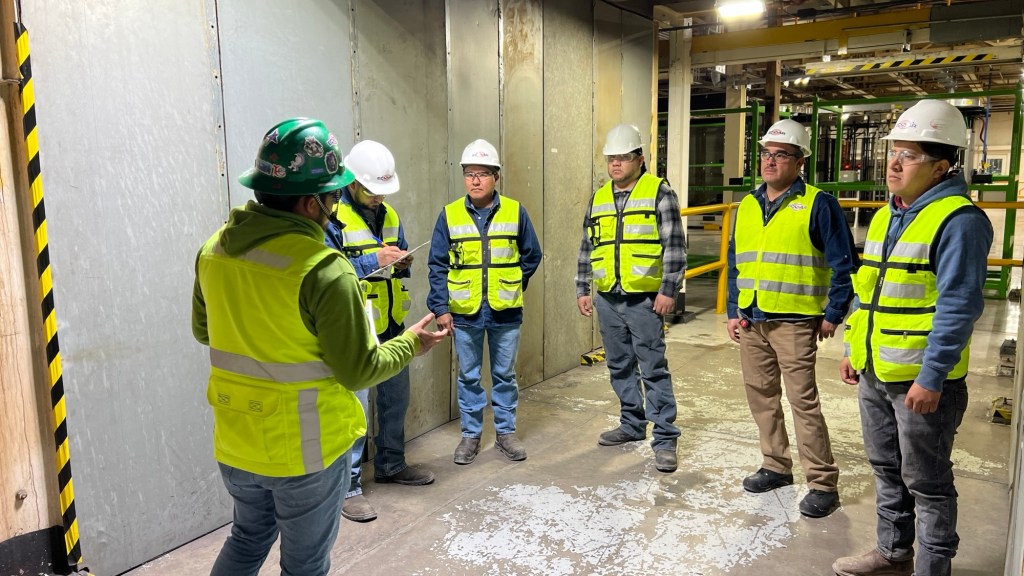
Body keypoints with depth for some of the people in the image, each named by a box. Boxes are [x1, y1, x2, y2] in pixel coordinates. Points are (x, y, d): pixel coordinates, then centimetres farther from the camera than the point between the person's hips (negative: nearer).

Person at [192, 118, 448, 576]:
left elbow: (204, 330, 10)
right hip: (306, 451, -6)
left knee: (248, 539, 29)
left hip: (235, 441, 6)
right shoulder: (324, 271, -26)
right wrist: (411, 344, -1)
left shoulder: (214, 250, -5)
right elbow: (359, 370, -18)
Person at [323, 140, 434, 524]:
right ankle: (348, 486, 10)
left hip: (391, 325, 8)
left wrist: (402, 263, -3)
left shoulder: (388, 214, 11)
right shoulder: (332, 218, -13)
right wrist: (373, 261, -25)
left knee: (396, 399, 18)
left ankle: (391, 465, 37)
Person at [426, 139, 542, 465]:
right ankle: (470, 435, 24)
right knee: (468, 376, 10)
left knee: (504, 375, 11)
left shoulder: (515, 212, 0)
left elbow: (532, 256, 9)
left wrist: (512, 287, 6)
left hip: (505, 312, 0)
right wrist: (440, 307, -7)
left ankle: (506, 432, 26)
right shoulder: (450, 215, -1)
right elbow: (438, 265, -2)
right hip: (464, 313, 0)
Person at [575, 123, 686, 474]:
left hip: (644, 299, -6)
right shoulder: (599, 198, 13)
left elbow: (674, 246, -7)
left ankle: (665, 438, 4)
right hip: (607, 299, 6)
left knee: (653, 369, -4)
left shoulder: (659, 192, -3)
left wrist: (668, 291, -13)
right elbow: (587, 248, 18)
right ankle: (632, 425, 28)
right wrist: (582, 289, 13)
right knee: (620, 367, 14)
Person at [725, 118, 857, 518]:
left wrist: (833, 315, -7)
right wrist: (733, 312, 12)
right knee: (760, 395, 14)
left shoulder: (818, 204, -6)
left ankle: (823, 483, 8)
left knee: (803, 400, -5)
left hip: (794, 321, -7)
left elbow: (843, 263, -6)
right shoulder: (747, 205, 13)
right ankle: (776, 466, 30)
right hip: (751, 321, 7)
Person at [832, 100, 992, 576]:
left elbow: (958, 307, -19)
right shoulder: (886, 215, 12)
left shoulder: (958, 220, -15)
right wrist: (853, 349, 17)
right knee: (887, 469, 20)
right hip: (874, 373, 8)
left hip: (922, 379, -8)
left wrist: (931, 377, -21)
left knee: (925, 482, 6)